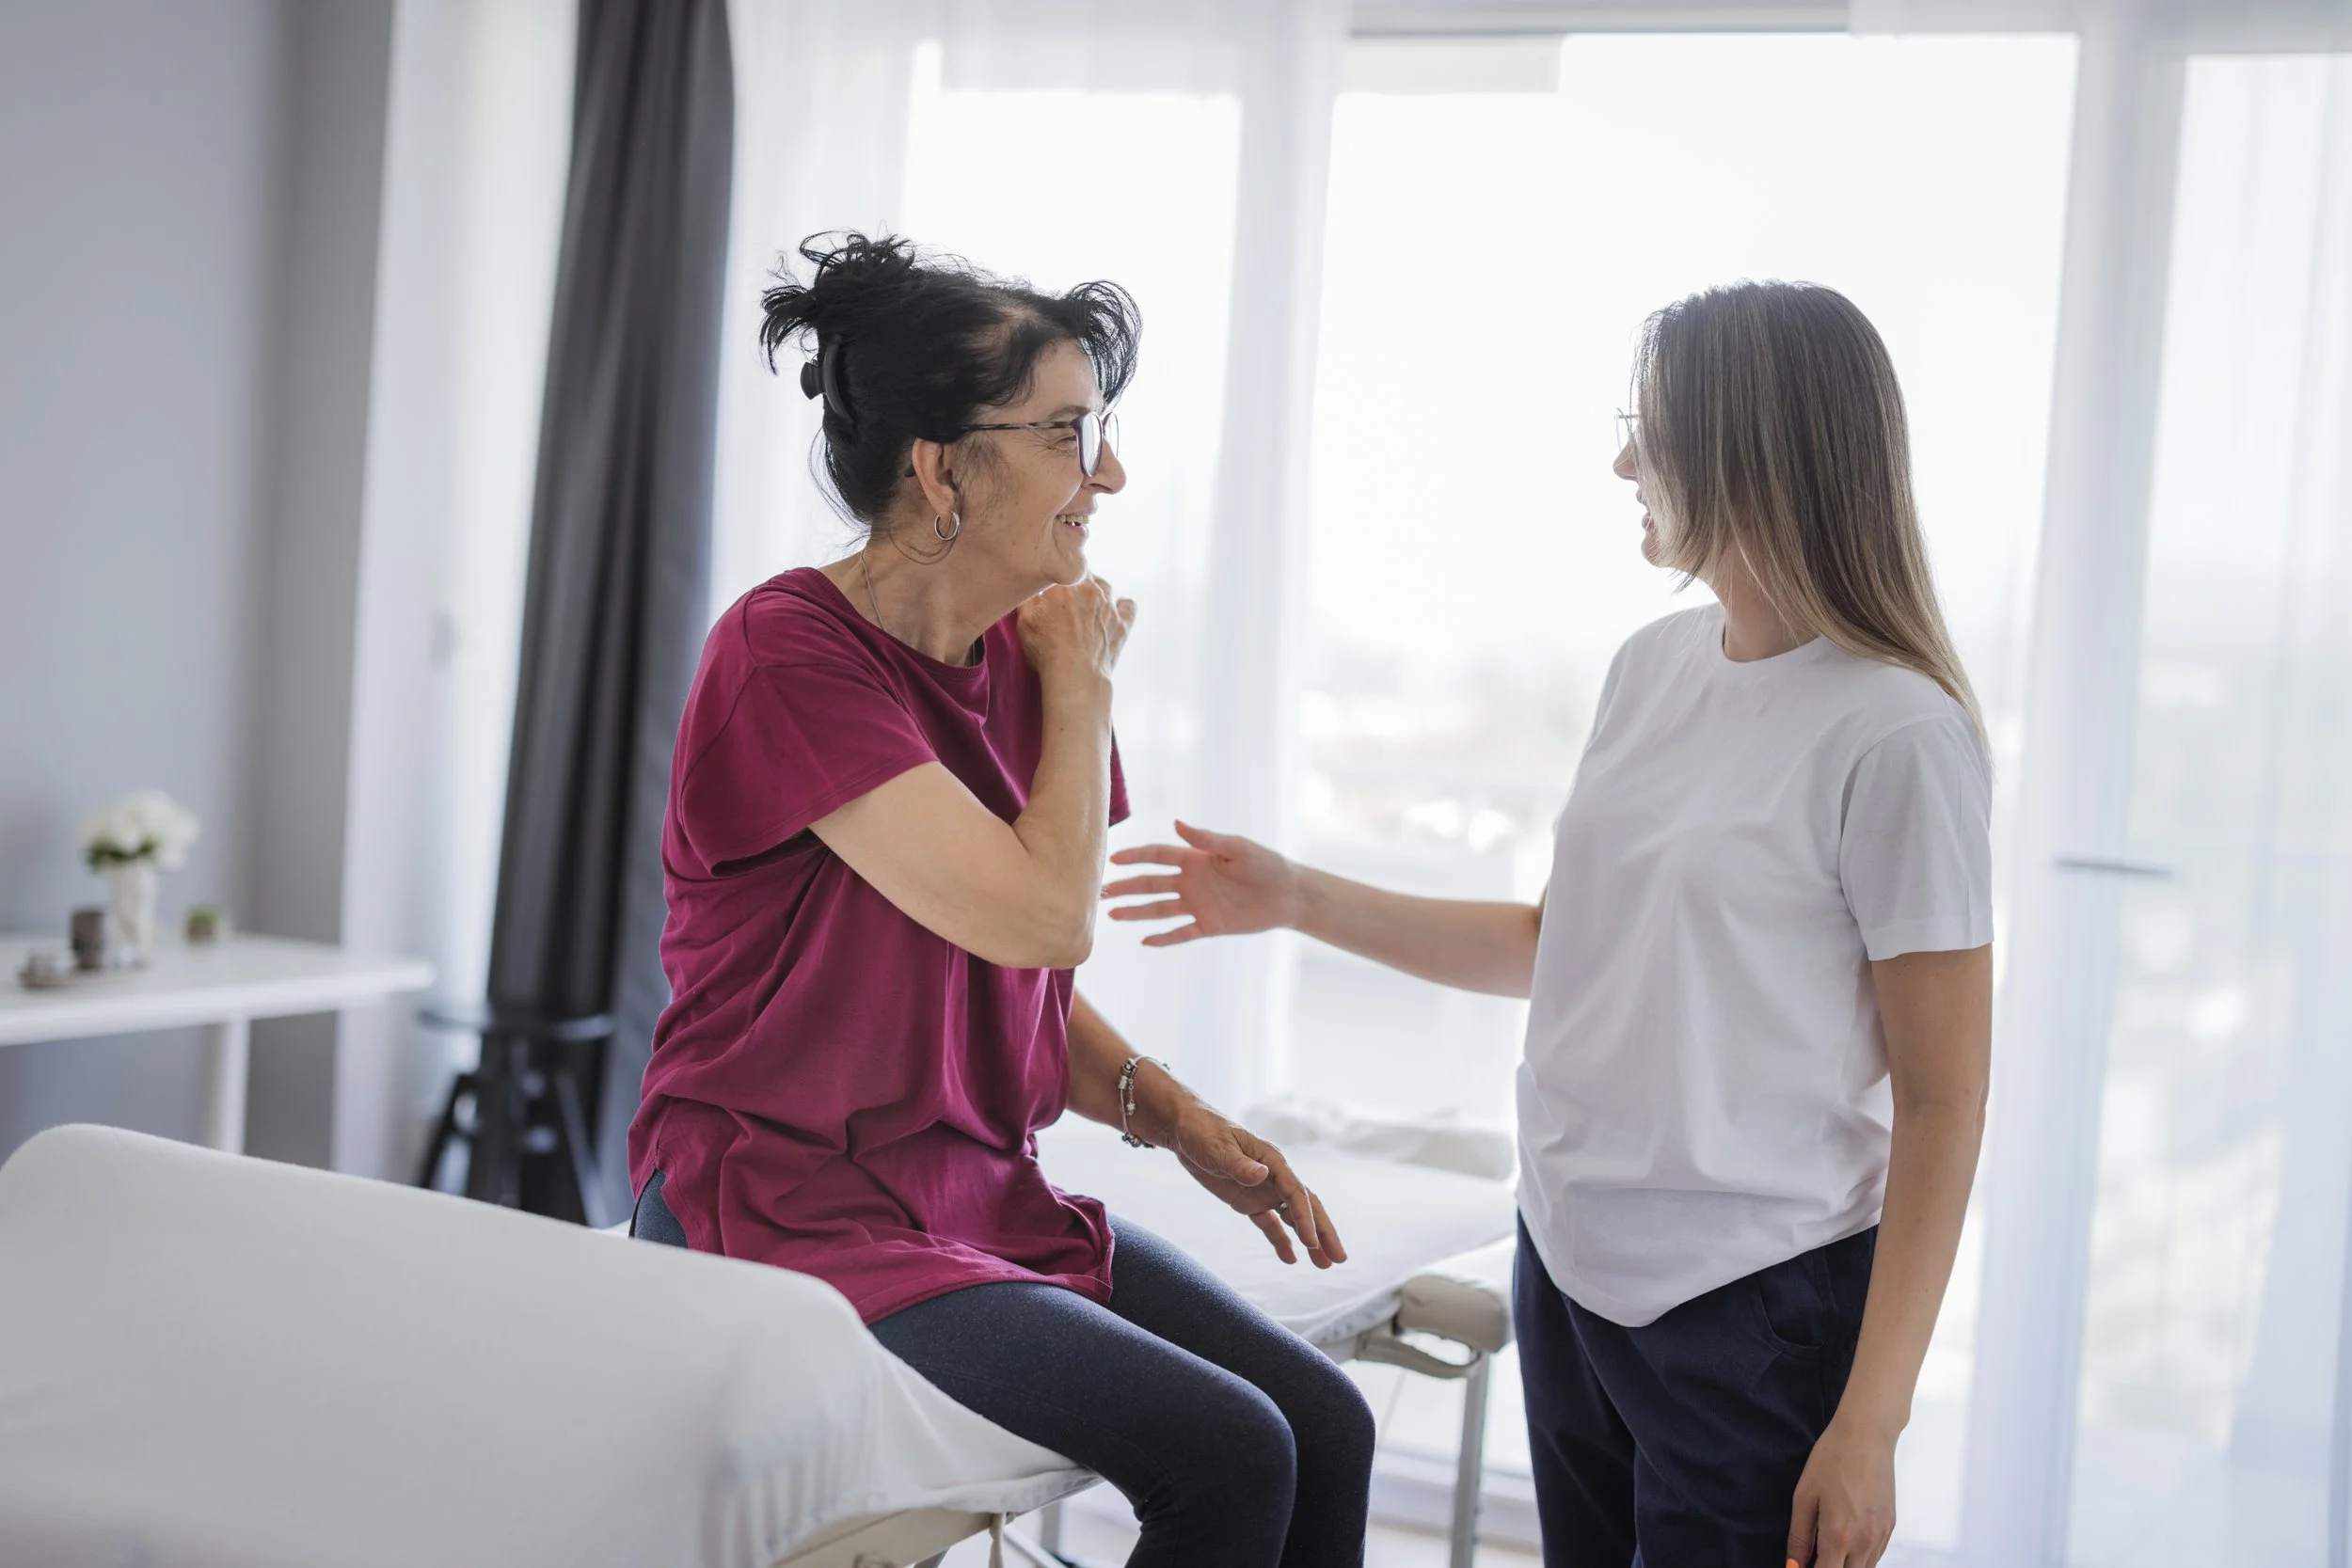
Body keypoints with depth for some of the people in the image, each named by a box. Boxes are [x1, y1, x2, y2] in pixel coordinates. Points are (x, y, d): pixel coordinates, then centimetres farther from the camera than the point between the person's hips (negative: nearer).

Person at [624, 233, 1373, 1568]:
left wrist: (1176, 1117, 0)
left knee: (1325, 1423, -9)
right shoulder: (789, 654, -17)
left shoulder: (1023, 655, 7)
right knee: (1226, 1457, -20)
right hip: (791, 1210, -7)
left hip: (983, 1193, 7)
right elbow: (1047, 916, -22)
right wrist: (1083, 688, -8)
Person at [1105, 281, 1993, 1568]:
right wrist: (1299, 901, 10)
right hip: (1569, 1269, 7)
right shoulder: (1653, 666, 6)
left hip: (1758, 1314, -7)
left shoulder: (1896, 736, -16)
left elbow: (1942, 1103, -14)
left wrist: (1870, 1424, -14)